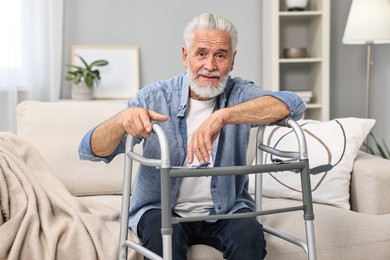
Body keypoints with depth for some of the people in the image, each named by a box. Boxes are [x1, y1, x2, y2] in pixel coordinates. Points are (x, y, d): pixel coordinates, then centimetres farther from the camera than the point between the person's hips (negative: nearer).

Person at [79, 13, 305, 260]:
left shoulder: (240, 93, -5)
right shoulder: (154, 97, -6)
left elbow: (293, 104, -25)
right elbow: (92, 151, -11)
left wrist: (223, 115, -38)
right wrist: (122, 120, -34)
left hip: (226, 210, 1)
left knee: (250, 233, -29)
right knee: (163, 234, -33)